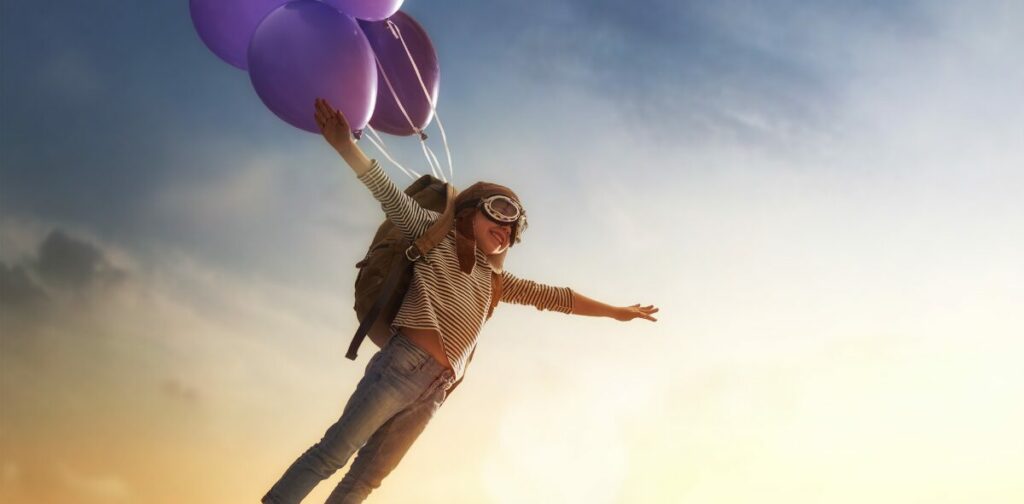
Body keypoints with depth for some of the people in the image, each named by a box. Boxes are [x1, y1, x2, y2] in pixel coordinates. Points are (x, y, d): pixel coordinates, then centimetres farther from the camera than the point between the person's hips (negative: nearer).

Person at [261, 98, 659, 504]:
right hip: (404, 364, -6)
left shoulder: (495, 281, 25)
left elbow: (554, 297, 29)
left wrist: (615, 311, 30)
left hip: (434, 391, 6)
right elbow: (390, 196, -2)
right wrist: (346, 146, -15)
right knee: (333, 454, -13)